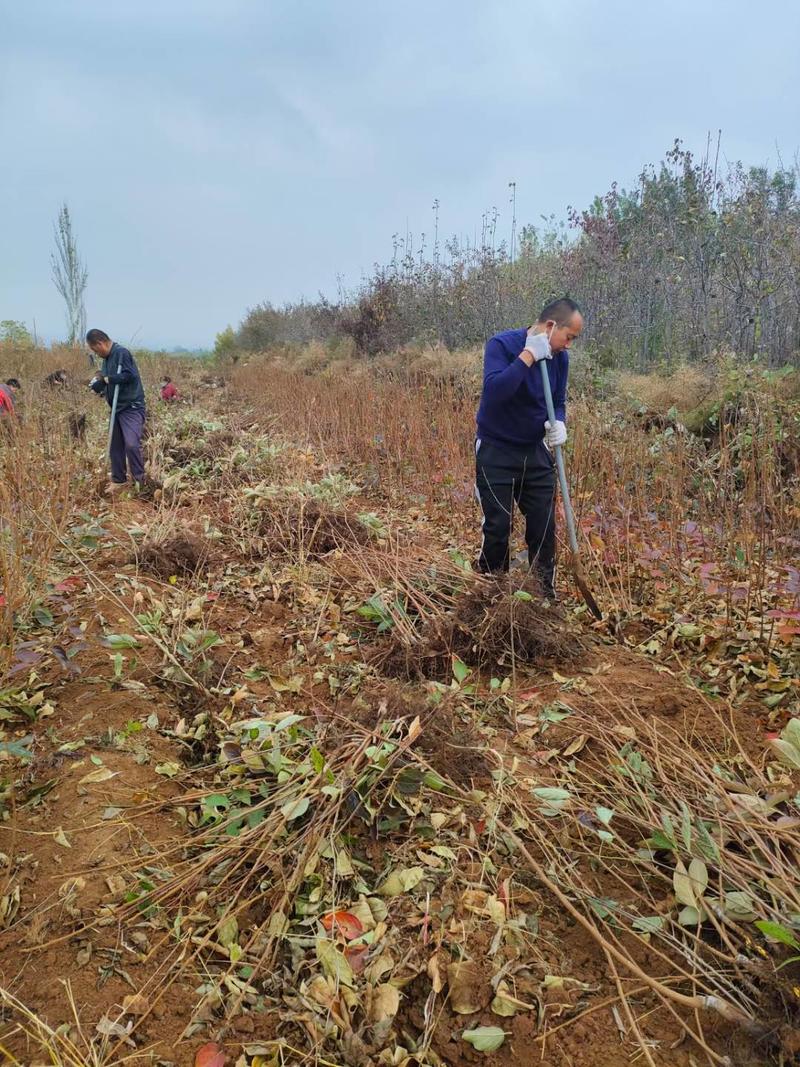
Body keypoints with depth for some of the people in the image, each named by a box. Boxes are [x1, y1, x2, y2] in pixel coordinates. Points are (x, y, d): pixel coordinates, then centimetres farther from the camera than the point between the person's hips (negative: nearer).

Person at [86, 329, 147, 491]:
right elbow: (104, 382, 20)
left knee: (131, 444, -20)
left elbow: (129, 375, -24)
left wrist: (106, 379, -13)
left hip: (132, 408, -9)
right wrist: (97, 385, -3)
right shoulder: (107, 358, 14)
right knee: (115, 446, 13)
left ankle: (139, 481, -7)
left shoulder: (121, 353, -13)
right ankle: (118, 480, 25)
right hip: (117, 408, 9)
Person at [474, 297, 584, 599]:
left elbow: (558, 401, 10)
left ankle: (546, 596, 20)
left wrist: (559, 423, -12)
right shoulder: (502, 344, -17)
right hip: (496, 452, -5)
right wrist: (528, 356, -32)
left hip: (536, 452, 5)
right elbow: (493, 391, -33)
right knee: (497, 528, -3)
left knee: (544, 527, 6)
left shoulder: (560, 357, -1)